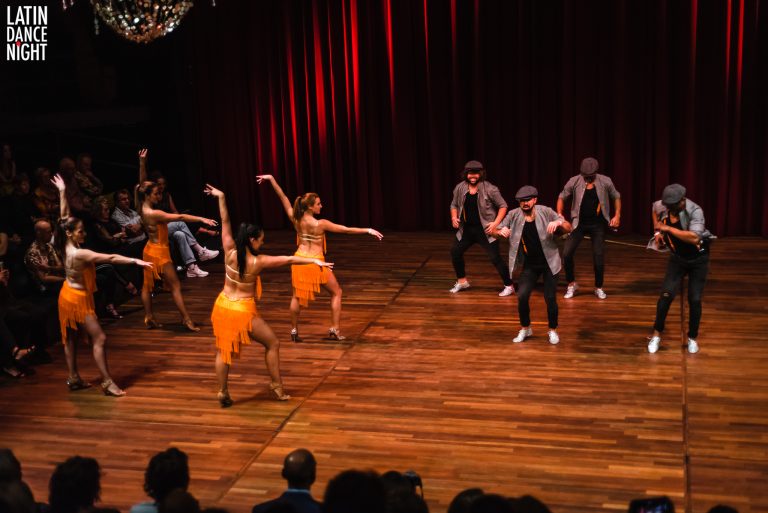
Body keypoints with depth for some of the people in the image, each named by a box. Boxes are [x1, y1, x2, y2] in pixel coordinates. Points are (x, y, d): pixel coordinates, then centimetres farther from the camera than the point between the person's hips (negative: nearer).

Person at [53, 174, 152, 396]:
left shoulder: (66, 247, -5)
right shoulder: (79, 253, -28)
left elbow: (65, 217, 5)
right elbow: (110, 258, -34)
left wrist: (62, 192, 12)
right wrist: (135, 261, -36)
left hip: (69, 295, 10)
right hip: (78, 299, -10)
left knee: (70, 337, 16)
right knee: (99, 339, -7)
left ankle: (74, 378, 26)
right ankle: (107, 382, -6)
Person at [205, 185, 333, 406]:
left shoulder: (229, 252, -9)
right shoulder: (258, 262, -18)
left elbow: (225, 222, -1)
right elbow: (288, 259, -17)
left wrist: (221, 197, 6)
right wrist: (313, 261, -15)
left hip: (223, 306, 4)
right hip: (243, 311, -4)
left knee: (223, 351, 17)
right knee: (272, 344, 13)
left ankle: (223, 393, 15)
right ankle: (277, 387, 17)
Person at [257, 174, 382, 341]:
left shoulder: (296, 220, -7)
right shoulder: (320, 224, -19)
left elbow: (283, 198, 1)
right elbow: (346, 229, -16)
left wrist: (271, 179, 8)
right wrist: (368, 230, -10)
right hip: (316, 263, -4)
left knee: (297, 296, 20)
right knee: (336, 292, 14)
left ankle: (294, 331, 24)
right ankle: (334, 330, 12)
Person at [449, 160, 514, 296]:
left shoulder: (489, 189, -15)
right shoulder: (460, 188, 0)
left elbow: (503, 206, -8)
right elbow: (454, 205, 16)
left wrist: (496, 223, -17)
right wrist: (454, 217, -2)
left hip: (485, 230, -6)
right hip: (467, 229, 6)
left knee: (495, 258, -7)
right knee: (455, 251, 9)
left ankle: (509, 286, 6)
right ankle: (462, 281, 28)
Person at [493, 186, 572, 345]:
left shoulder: (545, 212, -12)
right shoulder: (514, 215, -9)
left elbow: (569, 229, -10)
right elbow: (494, 231, -6)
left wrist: (559, 222, -32)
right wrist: (501, 231, -30)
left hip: (549, 262, -1)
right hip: (530, 265, 1)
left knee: (550, 298, -2)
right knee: (522, 296, -9)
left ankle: (553, 330, 22)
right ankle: (525, 329, 15)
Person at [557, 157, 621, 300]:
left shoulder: (605, 182, -8)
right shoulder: (574, 181, -9)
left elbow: (616, 197, 7)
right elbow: (562, 197, 3)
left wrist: (617, 215, -2)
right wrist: (559, 214, -11)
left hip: (598, 224, 0)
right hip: (579, 223, 0)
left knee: (598, 256, 1)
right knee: (567, 253, -8)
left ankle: (599, 288, 20)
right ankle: (572, 284, 12)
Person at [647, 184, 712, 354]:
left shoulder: (695, 211, -29)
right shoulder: (662, 206, -14)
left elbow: (694, 238, -44)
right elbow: (654, 209, 14)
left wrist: (668, 228, -39)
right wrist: (658, 231, 3)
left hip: (698, 259, -3)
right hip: (677, 258, 3)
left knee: (694, 299, -1)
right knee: (666, 294, -9)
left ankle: (693, 338, 19)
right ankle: (656, 334, 6)